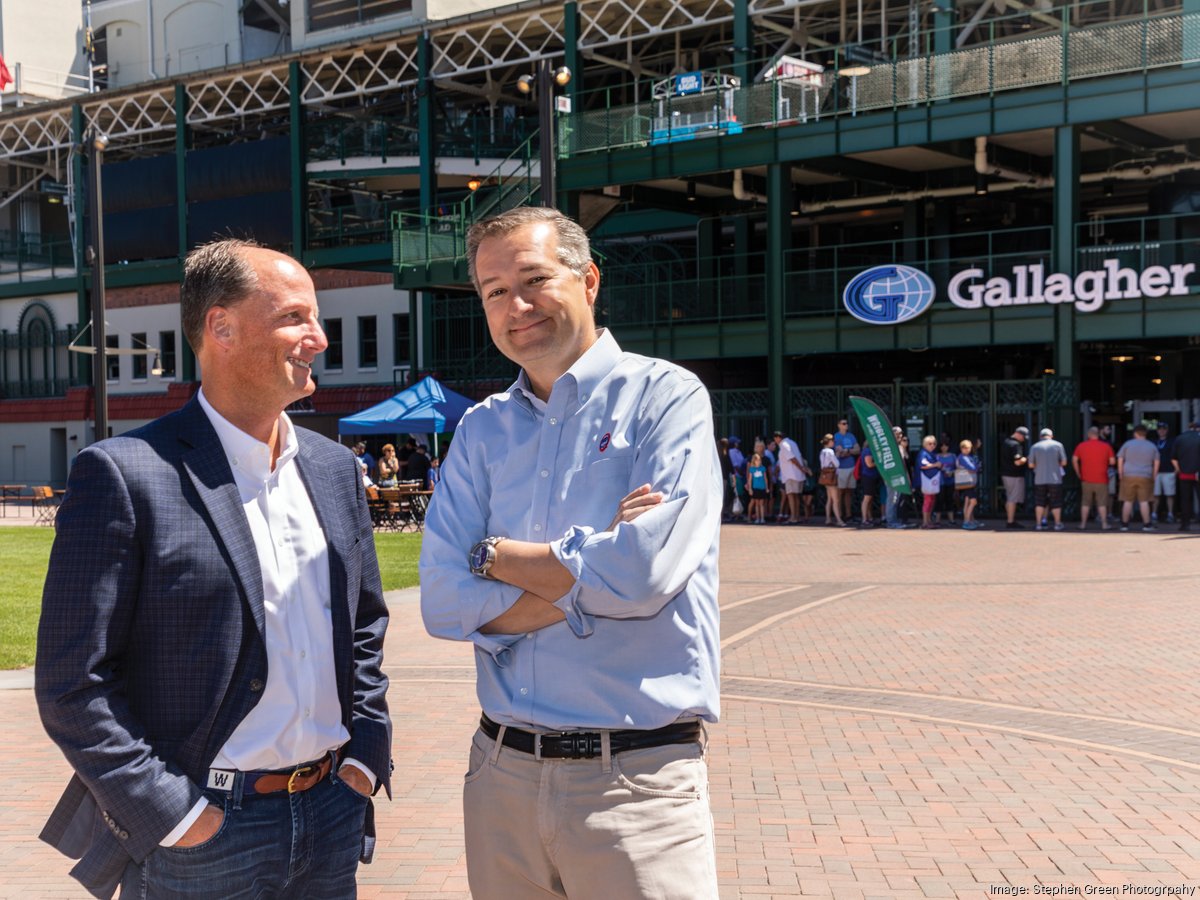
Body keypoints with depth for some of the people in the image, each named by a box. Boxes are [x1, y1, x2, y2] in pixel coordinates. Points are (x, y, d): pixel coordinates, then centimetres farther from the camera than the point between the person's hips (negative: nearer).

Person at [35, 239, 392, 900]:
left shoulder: (335, 468, 7)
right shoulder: (123, 474, -13)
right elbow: (72, 684, -13)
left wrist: (365, 758, 7)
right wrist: (176, 816, -14)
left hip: (332, 816, 6)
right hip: (197, 839, -5)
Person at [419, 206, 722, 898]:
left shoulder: (665, 397, -5)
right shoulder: (482, 430, 9)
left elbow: (644, 572, -19)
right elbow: (444, 602, -1)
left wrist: (496, 555, -5)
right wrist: (588, 578, -12)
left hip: (638, 776, -4)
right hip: (501, 770, 5)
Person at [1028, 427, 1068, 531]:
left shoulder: (1034, 447, 1)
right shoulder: (1058, 445, -1)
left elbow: (1031, 465, 2)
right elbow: (1064, 462, 0)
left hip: (1040, 479, 1)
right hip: (1055, 479, -1)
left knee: (1040, 503, 10)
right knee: (1056, 503, 8)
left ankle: (1039, 523, 8)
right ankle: (1057, 524, 12)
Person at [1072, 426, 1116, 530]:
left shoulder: (1081, 446, 1)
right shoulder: (1106, 446, -3)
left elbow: (1074, 460, 0)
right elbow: (1112, 461, -2)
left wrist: (1078, 473, 9)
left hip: (1086, 479, 1)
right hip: (1101, 479, -1)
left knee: (1085, 502, 8)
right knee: (1102, 503, 4)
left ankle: (1083, 523, 8)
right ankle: (1104, 524, 3)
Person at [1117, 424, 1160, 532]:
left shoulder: (1127, 444, 2)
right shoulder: (1152, 446, 8)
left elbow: (1120, 461, 2)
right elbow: (1156, 463, 8)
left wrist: (1121, 475, 8)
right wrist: (1153, 477, 13)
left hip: (1129, 477, 0)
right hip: (1145, 477, 0)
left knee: (1127, 501, 4)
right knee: (1144, 501, 2)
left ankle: (1124, 524, 8)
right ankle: (1147, 524, 2)